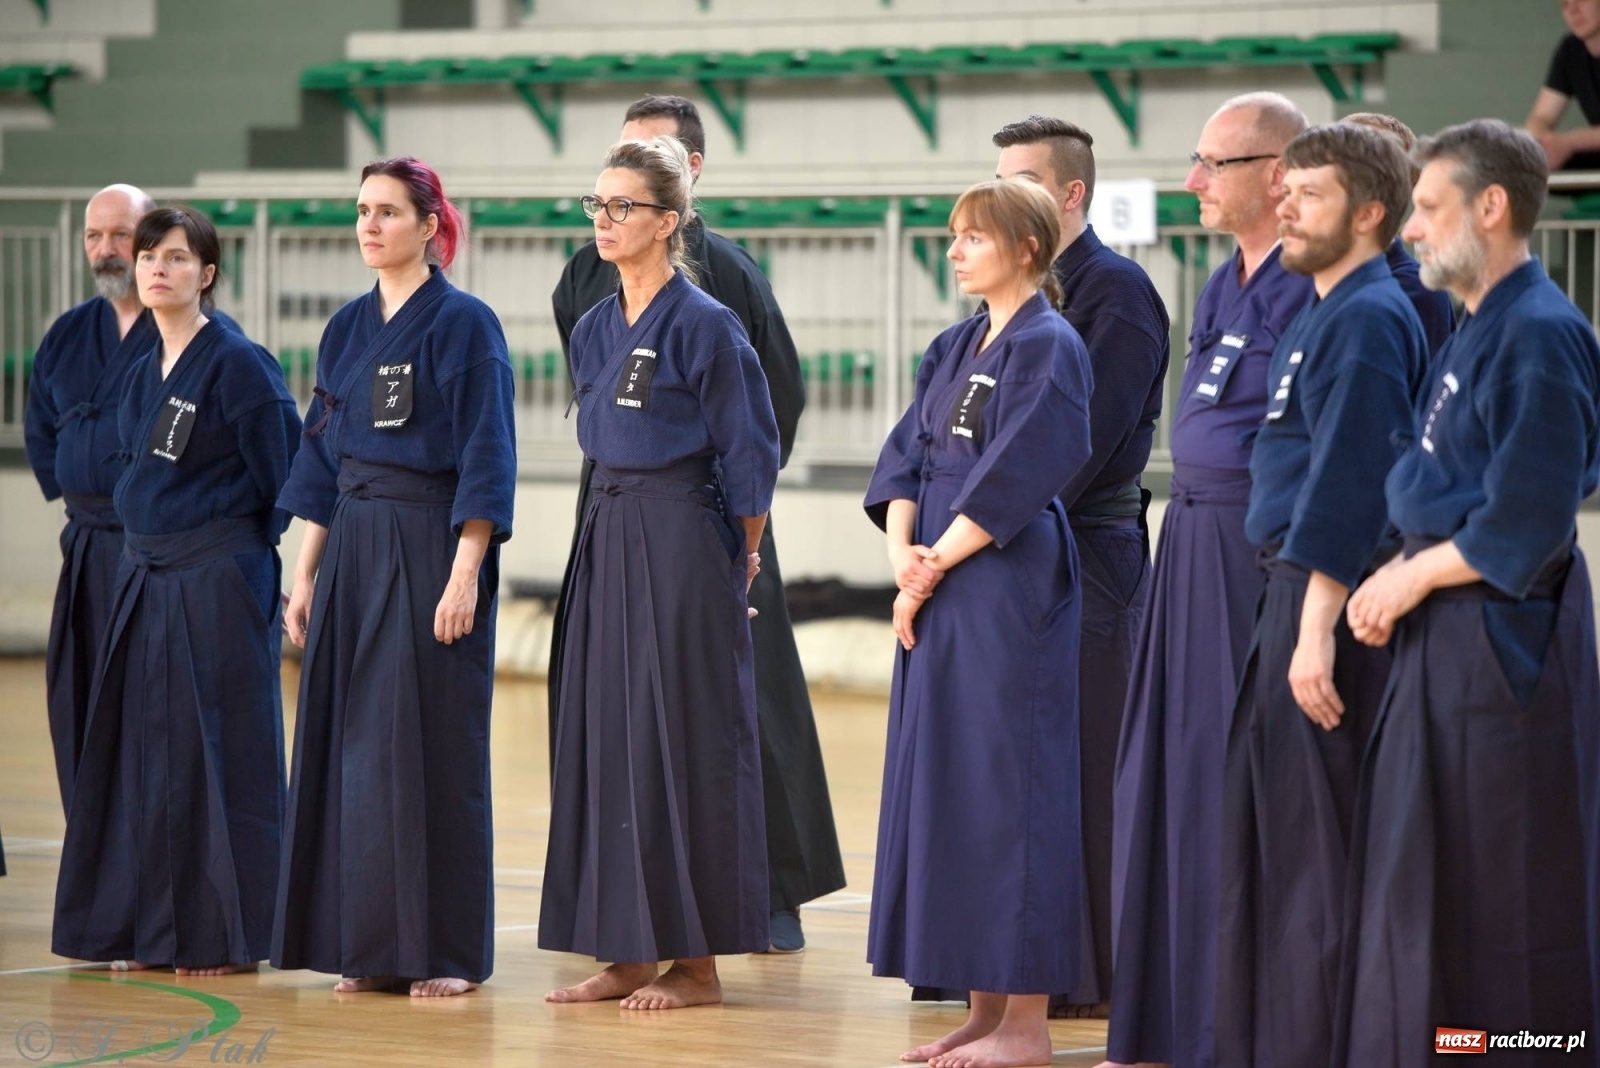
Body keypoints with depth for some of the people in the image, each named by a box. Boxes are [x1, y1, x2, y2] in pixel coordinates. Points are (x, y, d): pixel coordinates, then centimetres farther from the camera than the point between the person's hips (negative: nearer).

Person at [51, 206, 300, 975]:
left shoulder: (239, 364, -10)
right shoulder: (142, 374, 12)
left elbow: (281, 478, -8)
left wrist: (237, 545, 0)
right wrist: (148, 537, 16)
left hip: (217, 585, -8)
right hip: (143, 580, 8)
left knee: (215, 753, -5)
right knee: (144, 750, 9)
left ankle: (225, 934, 0)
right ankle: (153, 927, 15)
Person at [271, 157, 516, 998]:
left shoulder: (464, 324, -7)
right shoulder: (347, 329, 12)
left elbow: (485, 458, -11)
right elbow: (322, 457, 15)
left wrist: (465, 575, -18)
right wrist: (306, 573, 10)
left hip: (432, 546, -6)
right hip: (352, 549, 7)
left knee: (432, 747, -4)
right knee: (352, 738, 5)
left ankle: (450, 951, 2)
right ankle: (372, 943, 12)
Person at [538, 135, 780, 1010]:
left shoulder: (705, 326, -11)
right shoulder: (594, 329, 10)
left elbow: (749, 456, -8)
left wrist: (735, 559, 0)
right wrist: (613, 531, 17)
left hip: (682, 544, -8)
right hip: (606, 537, 8)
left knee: (680, 740, -4)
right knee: (603, 734, 7)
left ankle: (696, 961, 3)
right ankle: (628, 953, 14)